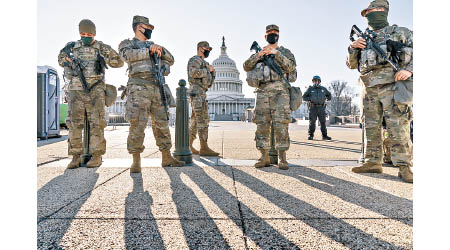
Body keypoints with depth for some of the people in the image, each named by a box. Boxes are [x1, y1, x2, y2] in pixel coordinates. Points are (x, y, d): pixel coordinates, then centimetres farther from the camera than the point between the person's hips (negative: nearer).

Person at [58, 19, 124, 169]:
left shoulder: (101, 48, 7)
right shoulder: (73, 46, 13)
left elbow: (118, 63, 3)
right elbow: (62, 62, 25)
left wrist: (109, 52, -11)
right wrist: (65, 52, 6)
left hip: (95, 90, -2)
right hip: (76, 90, 3)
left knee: (96, 122, -6)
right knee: (74, 123, -2)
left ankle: (97, 156, -1)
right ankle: (76, 157, 4)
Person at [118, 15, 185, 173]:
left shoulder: (152, 45, 28)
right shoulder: (127, 43, 12)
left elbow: (170, 60, 22)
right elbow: (127, 55, -12)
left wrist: (160, 49, 3)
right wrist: (149, 50, -9)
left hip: (157, 89, 6)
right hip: (139, 88, -6)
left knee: (162, 123, 5)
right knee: (137, 125, -11)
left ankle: (167, 158, 12)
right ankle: (136, 161, -2)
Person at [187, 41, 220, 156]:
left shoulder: (204, 63, 27)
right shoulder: (195, 59, -2)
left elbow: (209, 83, 24)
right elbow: (193, 73, -22)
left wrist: (212, 72, 7)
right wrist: (208, 70, -10)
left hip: (202, 93, 10)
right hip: (197, 92, -10)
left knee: (195, 121, 9)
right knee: (203, 120, -15)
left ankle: (188, 146, 13)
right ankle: (204, 148, -17)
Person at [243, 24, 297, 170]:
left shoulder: (285, 52, 14)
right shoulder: (259, 52, 21)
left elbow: (290, 67, -6)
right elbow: (246, 67, 7)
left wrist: (276, 53, -13)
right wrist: (257, 55, -7)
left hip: (280, 91, -2)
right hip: (263, 91, 3)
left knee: (280, 124, -10)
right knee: (262, 124, -1)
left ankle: (282, 158, -4)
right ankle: (264, 158, 5)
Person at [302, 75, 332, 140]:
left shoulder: (323, 89, 12)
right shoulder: (310, 89, 5)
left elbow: (329, 94, 26)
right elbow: (304, 97, 4)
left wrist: (327, 98, 5)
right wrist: (310, 99, -12)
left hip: (321, 108, 2)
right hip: (313, 108, -2)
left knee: (323, 122, 1)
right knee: (312, 122, -4)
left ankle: (324, 135, 7)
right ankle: (310, 135, 1)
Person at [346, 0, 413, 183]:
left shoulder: (400, 32, 12)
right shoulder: (364, 39, 24)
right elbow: (351, 64, 20)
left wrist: (409, 69, -12)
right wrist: (353, 48, 2)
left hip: (392, 86, -5)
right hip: (370, 90, 5)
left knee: (397, 127, -11)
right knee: (371, 127, 4)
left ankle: (404, 166, -8)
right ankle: (373, 162, 9)